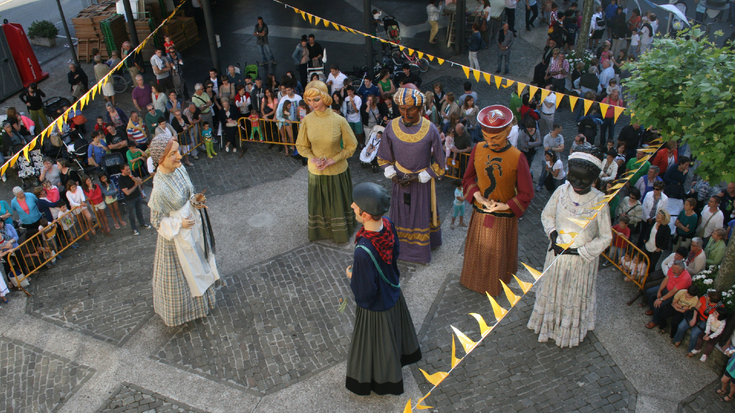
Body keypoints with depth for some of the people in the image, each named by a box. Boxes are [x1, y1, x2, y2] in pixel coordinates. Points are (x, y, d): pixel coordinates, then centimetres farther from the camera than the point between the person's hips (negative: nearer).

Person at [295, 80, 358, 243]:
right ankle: (320, 231, 43)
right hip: (316, 171, 2)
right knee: (318, 203, 20)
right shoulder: (307, 120, -12)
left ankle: (340, 232, 39)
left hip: (337, 170, -2)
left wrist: (333, 160, -16)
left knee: (338, 203, 16)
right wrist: (312, 158, -17)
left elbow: (351, 145, -9)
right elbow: (301, 146, 1)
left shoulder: (339, 120, -20)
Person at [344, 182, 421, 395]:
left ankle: (381, 380, 48)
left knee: (376, 344, 22)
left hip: (375, 306, -7)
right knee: (395, 328, 35)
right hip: (393, 292, 7)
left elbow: (365, 292, -32)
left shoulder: (364, 251, -44)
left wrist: (351, 276, -12)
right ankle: (404, 353, 65)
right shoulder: (388, 225, -21)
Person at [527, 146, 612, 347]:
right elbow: (546, 215, 5)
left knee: (576, 296, 19)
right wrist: (553, 234, -12)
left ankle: (572, 331, 44)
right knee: (552, 291, 23)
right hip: (557, 254, 3)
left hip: (582, 259, -2)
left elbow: (605, 238, -12)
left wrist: (578, 251, -18)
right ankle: (549, 324, 49)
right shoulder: (561, 192, -13)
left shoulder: (599, 201, -21)